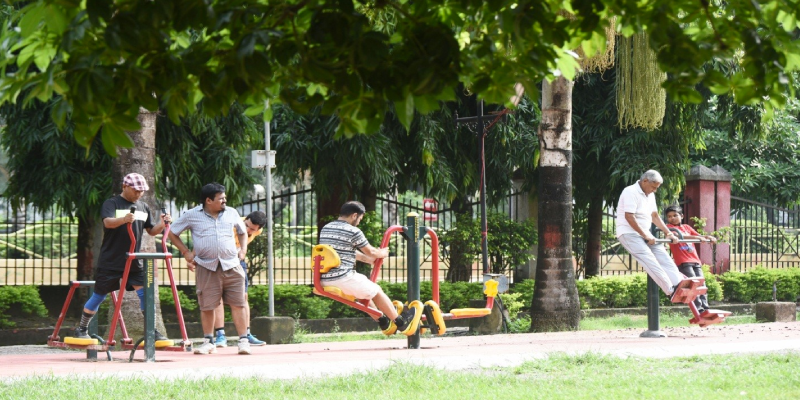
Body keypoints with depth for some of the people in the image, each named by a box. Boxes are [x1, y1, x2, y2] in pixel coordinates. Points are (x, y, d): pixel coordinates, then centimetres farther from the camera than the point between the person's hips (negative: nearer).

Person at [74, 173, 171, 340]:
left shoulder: (144, 207, 10)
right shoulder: (111, 204, -7)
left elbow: (151, 231, 18)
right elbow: (108, 222, -26)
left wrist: (162, 224, -4)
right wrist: (124, 219, -46)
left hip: (134, 262, 4)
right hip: (110, 262, -4)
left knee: (145, 293, -7)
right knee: (98, 296, 4)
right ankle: (81, 329, 19)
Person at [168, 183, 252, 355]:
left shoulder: (231, 213, 12)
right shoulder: (192, 216, 3)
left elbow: (242, 232, 29)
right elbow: (172, 233, 12)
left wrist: (243, 249, 13)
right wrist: (186, 252, 6)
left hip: (231, 265, 2)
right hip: (206, 267, -2)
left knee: (238, 303, -3)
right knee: (207, 306, 1)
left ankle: (243, 340, 0)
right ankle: (208, 342, 14)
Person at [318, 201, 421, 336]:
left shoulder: (325, 229, 14)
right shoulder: (353, 232, -11)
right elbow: (370, 252, 3)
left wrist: (366, 258, 36)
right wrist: (382, 254, 26)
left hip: (324, 279, 8)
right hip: (343, 278, -8)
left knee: (363, 289, 30)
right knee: (376, 291, 12)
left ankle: (384, 322, 37)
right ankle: (401, 324, 25)